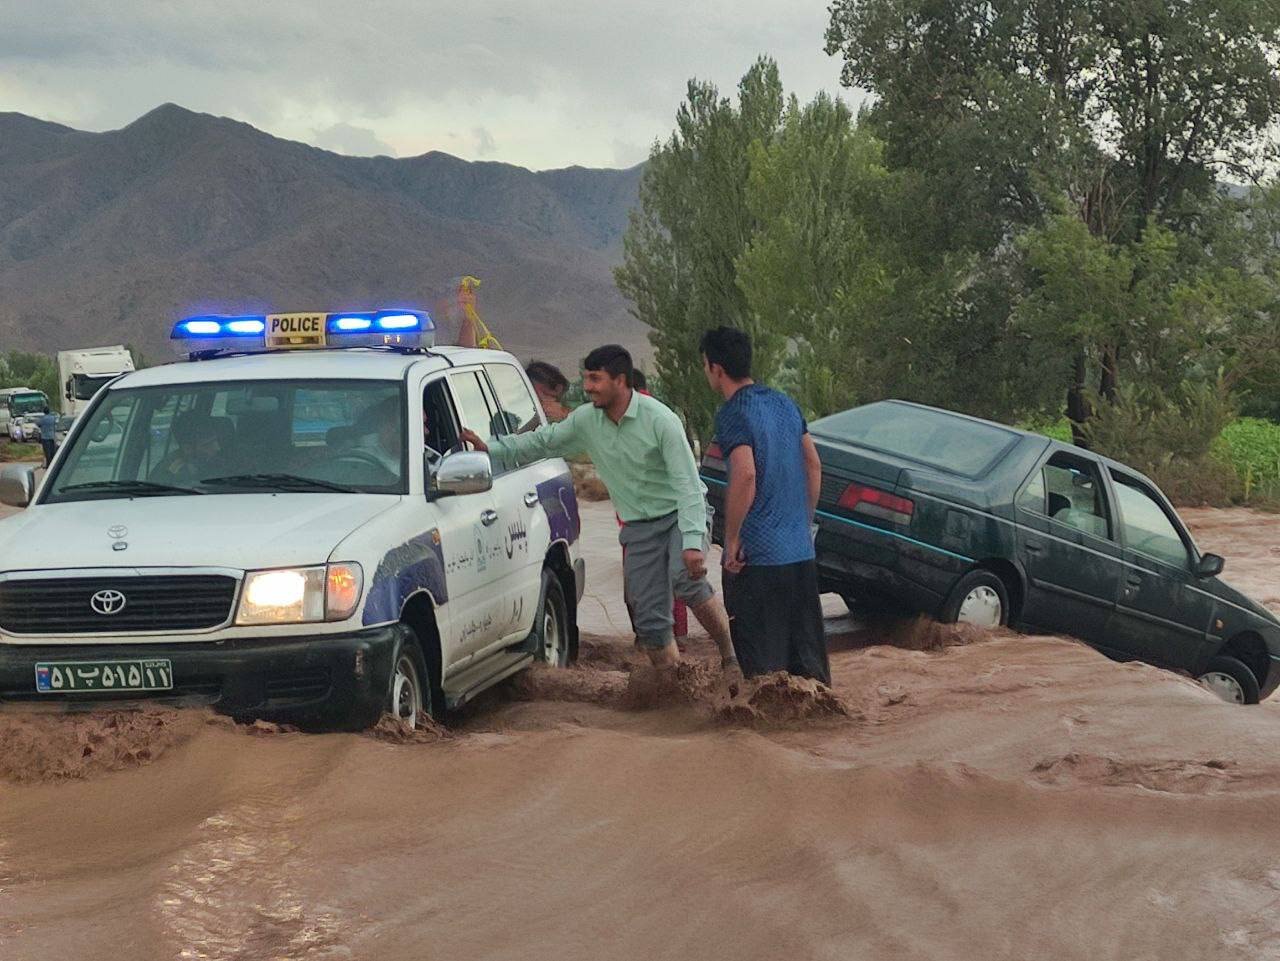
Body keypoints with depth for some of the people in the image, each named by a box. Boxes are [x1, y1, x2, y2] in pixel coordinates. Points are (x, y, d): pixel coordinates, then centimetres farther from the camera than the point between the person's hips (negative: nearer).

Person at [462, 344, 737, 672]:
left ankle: (731, 657, -20)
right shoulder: (586, 420, -1)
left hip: (681, 514, -6)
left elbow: (687, 483, -22)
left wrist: (692, 542, -31)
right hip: (640, 528, 6)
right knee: (650, 620, 1)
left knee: (685, 578, -33)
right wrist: (490, 449, 1)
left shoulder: (659, 419, -19)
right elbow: (542, 441, 14)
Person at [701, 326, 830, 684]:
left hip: (757, 557, -7)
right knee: (807, 654, 15)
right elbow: (813, 465, 15)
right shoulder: (784, 403, 11)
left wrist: (731, 540, -18)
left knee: (763, 660, 0)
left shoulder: (733, 414, -13)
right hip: (801, 551, 8)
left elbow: (745, 475, -26)